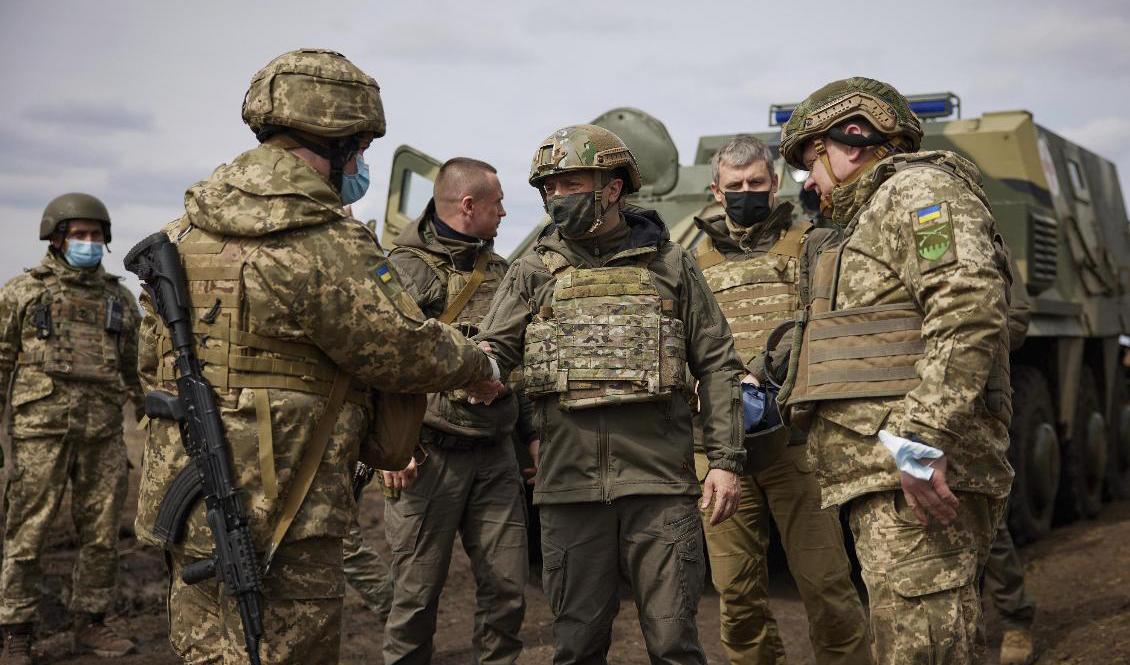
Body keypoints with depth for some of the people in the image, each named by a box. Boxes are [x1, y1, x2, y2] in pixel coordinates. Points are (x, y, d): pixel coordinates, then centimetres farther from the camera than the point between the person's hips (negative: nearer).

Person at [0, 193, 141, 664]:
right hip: (41, 429, -3)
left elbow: (132, 372, 19)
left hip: (103, 433, 4)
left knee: (102, 533, 6)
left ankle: (90, 623, 19)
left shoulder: (120, 298, 14)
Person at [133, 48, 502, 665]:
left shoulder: (187, 228, 7)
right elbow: (407, 351, -10)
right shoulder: (328, 245, -18)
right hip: (279, 518, -8)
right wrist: (479, 367, 8)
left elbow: (152, 354, 15)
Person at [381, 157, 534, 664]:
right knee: (417, 593, 0)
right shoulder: (403, 269, -4)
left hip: (495, 456, 6)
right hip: (427, 455, -5)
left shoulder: (499, 272, 16)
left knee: (507, 588, 5)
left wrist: (534, 432, 16)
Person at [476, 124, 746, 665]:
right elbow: (491, 350, 0)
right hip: (569, 483, 2)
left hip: (661, 481, -1)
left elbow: (717, 366, 7)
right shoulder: (533, 272, 10)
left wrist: (724, 460, 0)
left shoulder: (669, 264, 7)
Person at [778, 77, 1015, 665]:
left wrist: (920, 442, -26)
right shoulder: (873, 219, 29)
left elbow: (970, 309, -20)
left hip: (916, 480, -11)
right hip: (886, 476, 11)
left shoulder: (920, 189, -3)